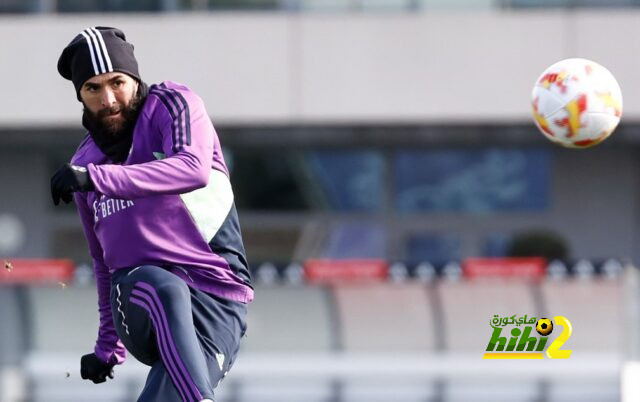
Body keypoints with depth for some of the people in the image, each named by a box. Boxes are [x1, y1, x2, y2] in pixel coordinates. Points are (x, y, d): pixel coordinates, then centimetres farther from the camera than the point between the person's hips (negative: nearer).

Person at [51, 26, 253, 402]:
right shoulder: (84, 163, 21)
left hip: (217, 303, -2)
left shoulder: (174, 105, 4)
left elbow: (194, 170, -19)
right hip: (138, 295, 2)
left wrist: (97, 177, -28)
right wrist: (108, 348, 40)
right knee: (164, 287, -37)